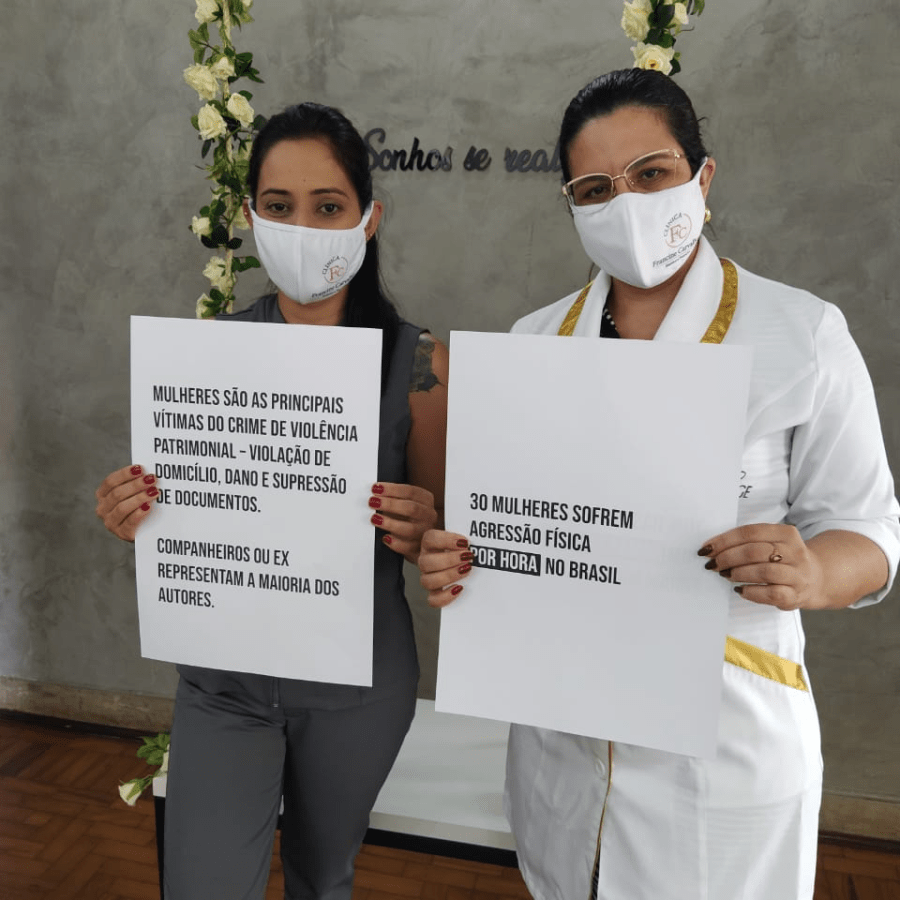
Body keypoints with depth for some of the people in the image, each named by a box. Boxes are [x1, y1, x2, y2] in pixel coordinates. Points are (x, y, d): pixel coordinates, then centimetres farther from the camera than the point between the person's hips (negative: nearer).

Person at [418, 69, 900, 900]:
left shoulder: (803, 334, -9)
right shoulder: (535, 339, 1)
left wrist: (811, 573, -27)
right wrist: (459, 557, -12)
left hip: (723, 737, -3)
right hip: (560, 729, 4)